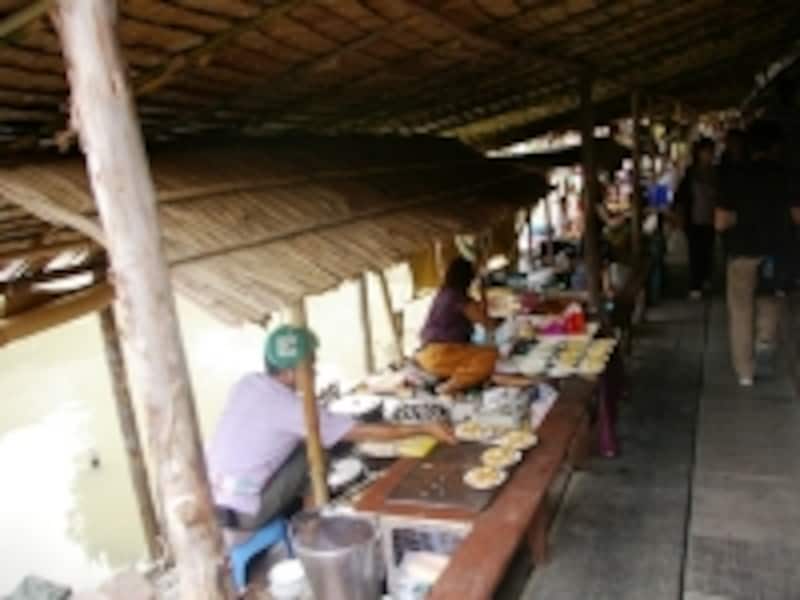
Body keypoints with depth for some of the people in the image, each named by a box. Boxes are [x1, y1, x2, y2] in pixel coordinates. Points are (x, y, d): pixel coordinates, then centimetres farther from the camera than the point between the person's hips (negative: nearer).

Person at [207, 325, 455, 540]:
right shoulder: (291, 407, -18)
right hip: (241, 514, -7)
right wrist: (425, 428, -8)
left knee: (303, 440, 15)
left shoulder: (246, 383, 2)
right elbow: (365, 433, -15)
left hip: (212, 502, 7)